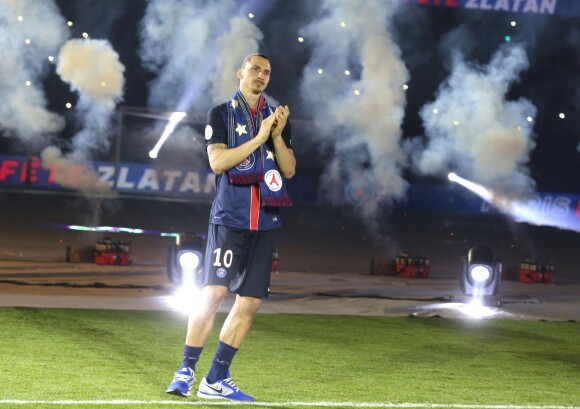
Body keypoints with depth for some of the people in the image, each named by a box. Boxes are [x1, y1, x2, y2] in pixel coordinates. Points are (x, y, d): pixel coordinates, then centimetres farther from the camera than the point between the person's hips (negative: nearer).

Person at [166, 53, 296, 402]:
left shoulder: (278, 119, 15)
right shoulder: (221, 114, 4)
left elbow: (289, 170, 9)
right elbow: (217, 161, -9)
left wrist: (277, 135, -5)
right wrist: (258, 138, -13)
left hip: (265, 222, 5)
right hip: (230, 217, -5)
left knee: (251, 301, 2)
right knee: (214, 292, -16)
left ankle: (217, 379, 9)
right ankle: (186, 371, -5)